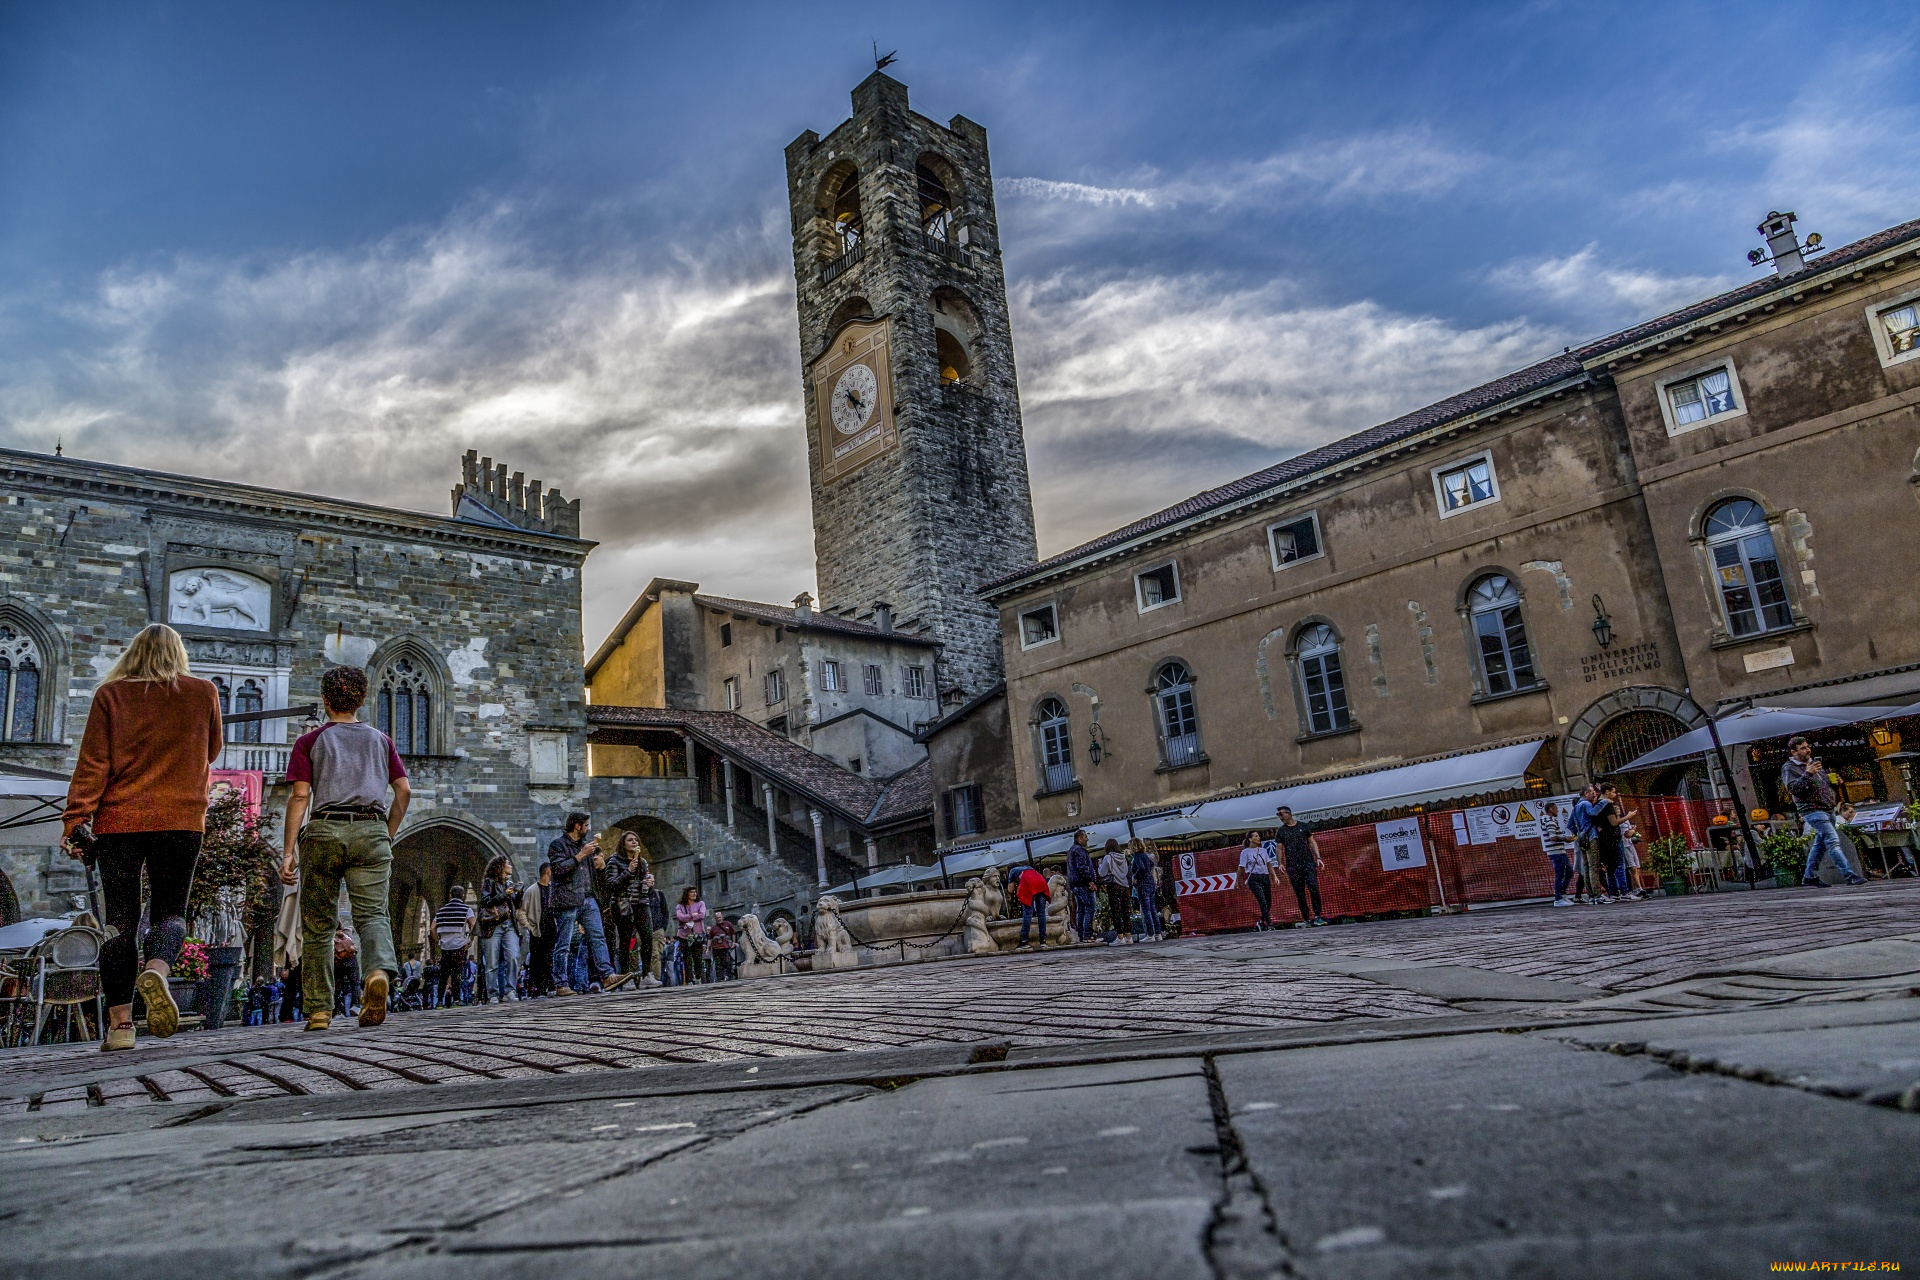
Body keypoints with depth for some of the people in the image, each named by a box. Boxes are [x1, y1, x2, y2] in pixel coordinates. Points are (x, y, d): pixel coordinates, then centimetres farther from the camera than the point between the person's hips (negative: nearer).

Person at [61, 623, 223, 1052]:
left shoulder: (110, 695, 3)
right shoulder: (204, 692, 4)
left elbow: (92, 765, -3)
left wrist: (74, 822, -2)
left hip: (119, 819, 0)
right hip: (181, 819, 0)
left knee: (120, 918, 4)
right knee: (170, 910, 9)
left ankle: (119, 1022, 2)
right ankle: (156, 971, -22)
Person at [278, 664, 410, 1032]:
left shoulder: (309, 741, 13)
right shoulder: (381, 740, 19)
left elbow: (300, 795, 1)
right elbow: (404, 790, 10)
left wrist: (289, 850, 0)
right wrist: (387, 837, 19)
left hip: (325, 830, -1)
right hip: (371, 829, 1)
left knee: (317, 924, 8)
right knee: (371, 913, -7)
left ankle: (319, 1010, 8)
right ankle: (380, 971, -37)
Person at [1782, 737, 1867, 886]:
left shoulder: (1814, 763, 19)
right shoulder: (1788, 768, -6)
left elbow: (1826, 782, 33)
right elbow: (1793, 788, -20)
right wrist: (1807, 774, -28)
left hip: (1828, 809, 8)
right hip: (1812, 810, -8)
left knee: (1820, 844, 11)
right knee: (1832, 841, -16)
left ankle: (1809, 876, 19)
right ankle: (1849, 875, -20)